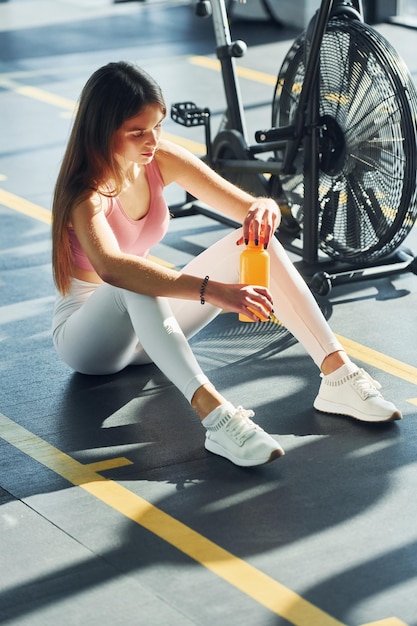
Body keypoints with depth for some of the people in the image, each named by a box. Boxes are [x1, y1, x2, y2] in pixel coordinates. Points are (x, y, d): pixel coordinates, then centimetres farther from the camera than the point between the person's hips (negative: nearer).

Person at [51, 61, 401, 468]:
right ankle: (213, 413, -55)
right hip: (85, 335, -6)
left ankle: (337, 374, -24)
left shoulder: (161, 160, -7)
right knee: (135, 283, -41)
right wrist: (210, 291, -56)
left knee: (254, 240, -14)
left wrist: (264, 209, -33)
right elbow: (111, 268, -48)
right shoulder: (85, 191, -27)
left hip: (147, 324, 6)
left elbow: (247, 206, -7)